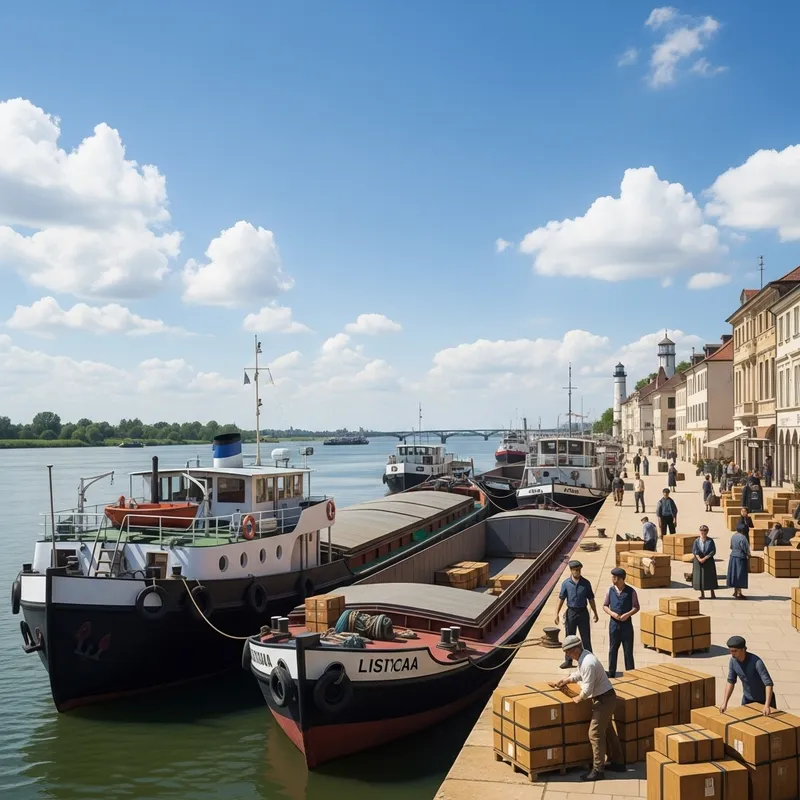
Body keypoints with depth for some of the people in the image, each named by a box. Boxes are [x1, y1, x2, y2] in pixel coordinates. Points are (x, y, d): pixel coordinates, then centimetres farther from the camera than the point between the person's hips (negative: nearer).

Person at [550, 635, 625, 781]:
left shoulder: (588, 663, -29)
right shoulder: (583, 657, 3)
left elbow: (587, 688, -25)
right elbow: (579, 674, 20)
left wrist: (579, 698, -8)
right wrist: (565, 680, 12)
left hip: (604, 699, -10)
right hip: (604, 698, 10)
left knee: (595, 734, -4)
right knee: (608, 731, 20)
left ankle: (598, 770, 2)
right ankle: (618, 762, 31)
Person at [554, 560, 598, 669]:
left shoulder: (586, 583, -2)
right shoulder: (566, 583, -4)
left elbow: (591, 599, 5)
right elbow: (561, 599, -1)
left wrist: (595, 613, 7)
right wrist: (557, 614, -5)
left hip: (583, 612, 0)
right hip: (571, 612, 0)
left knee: (586, 638, 3)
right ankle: (568, 661, 19)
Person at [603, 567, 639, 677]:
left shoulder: (631, 591, -6)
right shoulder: (610, 590, 0)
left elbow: (636, 607, -1)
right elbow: (605, 606, 6)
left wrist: (628, 614, -18)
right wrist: (612, 613, -12)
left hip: (626, 623, -2)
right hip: (614, 623, 2)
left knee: (628, 650, 5)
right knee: (613, 649, 8)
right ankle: (611, 673, 17)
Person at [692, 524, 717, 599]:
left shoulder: (710, 541, -3)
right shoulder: (696, 541, 3)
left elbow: (713, 551, -10)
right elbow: (694, 550, -6)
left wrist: (705, 558, -18)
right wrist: (699, 558, -21)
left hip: (708, 561, -2)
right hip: (698, 561, 2)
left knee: (710, 577, 1)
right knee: (699, 577, 2)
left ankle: (712, 594, 11)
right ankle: (702, 594, 12)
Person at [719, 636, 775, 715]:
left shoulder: (756, 662, -34)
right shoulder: (733, 661, -15)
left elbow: (768, 683, -38)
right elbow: (731, 681, -3)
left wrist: (767, 705, -49)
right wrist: (724, 702, -8)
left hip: (765, 698, -5)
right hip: (748, 699, 5)